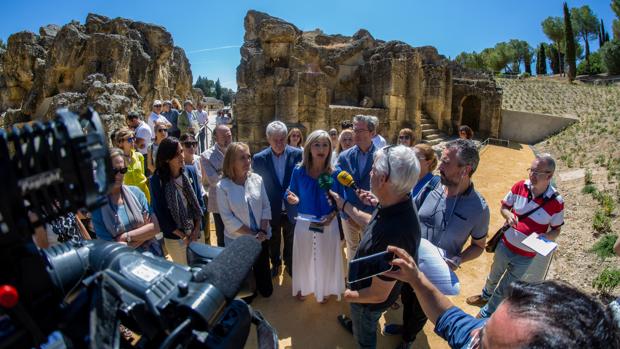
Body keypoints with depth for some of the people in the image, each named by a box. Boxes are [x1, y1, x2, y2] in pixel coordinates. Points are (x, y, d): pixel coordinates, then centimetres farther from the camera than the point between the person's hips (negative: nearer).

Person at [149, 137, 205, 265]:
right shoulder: (157, 180, -14)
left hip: (196, 232, 3)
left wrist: (197, 229, -5)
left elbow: (199, 201, 1)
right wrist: (183, 236, -10)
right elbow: (160, 213, -10)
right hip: (175, 237, -3)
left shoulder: (191, 171, -6)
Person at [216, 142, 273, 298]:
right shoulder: (223, 186, -13)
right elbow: (227, 218, -14)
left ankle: (264, 289, 47)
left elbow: (266, 207, 0)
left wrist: (262, 231, -12)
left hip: (261, 237, 3)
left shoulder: (257, 179, -4)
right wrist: (252, 234, -14)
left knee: (267, 290, 12)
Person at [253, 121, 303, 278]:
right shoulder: (259, 158, -12)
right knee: (273, 242, 21)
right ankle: (275, 264, 47)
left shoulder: (298, 154, -13)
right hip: (271, 210, 0)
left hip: (292, 209, 0)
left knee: (291, 243, 21)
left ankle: (290, 265, 46)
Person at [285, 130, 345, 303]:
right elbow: (292, 195, -3)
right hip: (304, 223, 0)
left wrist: (332, 215, -20)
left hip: (328, 223, 0)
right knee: (304, 257, 19)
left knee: (326, 257, 18)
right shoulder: (298, 171, -11)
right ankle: (302, 287, 47)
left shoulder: (335, 174, -12)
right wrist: (293, 199, -25)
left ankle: (324, 290, 46)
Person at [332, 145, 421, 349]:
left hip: (370, 300, -7)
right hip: (366, 281, 8)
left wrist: (350, 295, -16)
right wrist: (344, 205, 6)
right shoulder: (397, 204, -19)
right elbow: (371, 223, 4)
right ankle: (354, 324, 70)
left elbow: (378, 294, -34)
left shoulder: (393, 233, -48)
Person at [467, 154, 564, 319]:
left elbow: (556, 230, -6)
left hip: (525, 256, -2)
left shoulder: (556, 202, -20)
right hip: (504, 245, 2)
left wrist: (546, 237, -28)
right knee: (494, 276, 29)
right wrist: (508, 215, -23)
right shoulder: (520, 186, -15)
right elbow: (504, 206, 0)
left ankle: (485, 315, 39)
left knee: (504, 290, 15)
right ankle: (486, 295, 60)